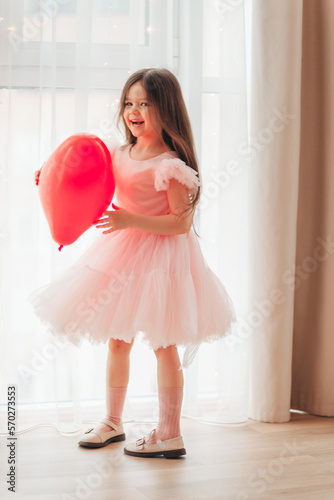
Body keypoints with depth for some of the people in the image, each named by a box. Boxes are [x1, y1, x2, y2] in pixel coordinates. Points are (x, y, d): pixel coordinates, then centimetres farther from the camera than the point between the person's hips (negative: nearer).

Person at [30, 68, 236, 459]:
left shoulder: (170, 166, -16)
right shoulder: (120, 155, 6)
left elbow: (181, 223, -20)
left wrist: (131, 221, -27)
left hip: (159, 257, -7)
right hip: (122, 253, 7)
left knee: (162, 343, 0)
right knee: (116, 340, 14)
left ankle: (169, 433, 11)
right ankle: (112, 422, 29)